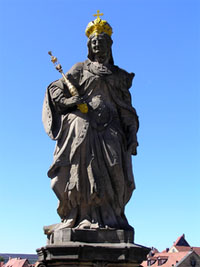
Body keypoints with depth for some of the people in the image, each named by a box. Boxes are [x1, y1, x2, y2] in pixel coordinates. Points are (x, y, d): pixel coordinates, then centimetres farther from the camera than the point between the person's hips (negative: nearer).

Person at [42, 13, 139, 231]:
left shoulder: (119, 75, 23)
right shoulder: (80, 69, 19)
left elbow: (127, 109, 18)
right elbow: (55, 88, 13)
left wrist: (131, 133, 5)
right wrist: (68, 101, -7)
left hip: (110, 128, 2)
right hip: (83, 125, -1)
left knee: (112, 170, -12)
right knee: (85, 169, -13)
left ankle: (110, 218, -12)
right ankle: (85, 218, -16)